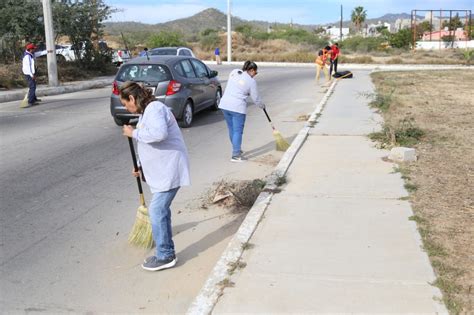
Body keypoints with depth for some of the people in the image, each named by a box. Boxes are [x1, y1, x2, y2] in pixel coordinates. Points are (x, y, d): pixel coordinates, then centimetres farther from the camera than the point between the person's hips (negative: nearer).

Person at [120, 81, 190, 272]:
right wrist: (140, 166, 31)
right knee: (161, 209, 14)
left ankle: (165, 256, 3)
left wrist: (134, 133, -22)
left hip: (170, 169, -11)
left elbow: (159, 133, -36)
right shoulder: (146, 112, 16)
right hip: (162, 170, 11)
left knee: (157, 210, -8)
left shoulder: (154, 108, -17)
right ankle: (166, 252, 24)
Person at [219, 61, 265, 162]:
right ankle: (235, 155, -1)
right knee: (237, 131, 0)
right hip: (238, 107, -6)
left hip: (224, 104, 6)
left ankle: (237, 150, 32)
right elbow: (256, 98, 3)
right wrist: (262, 105, 22)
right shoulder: (251, 81, -5)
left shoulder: (234, 72, 8)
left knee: (231, 129, 16)